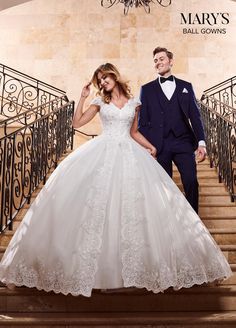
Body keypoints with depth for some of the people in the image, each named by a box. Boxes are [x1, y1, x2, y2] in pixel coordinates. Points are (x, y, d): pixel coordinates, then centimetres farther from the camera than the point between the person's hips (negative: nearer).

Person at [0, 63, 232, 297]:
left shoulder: (134, 102, 12)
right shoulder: (100, 101, 9)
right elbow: (76, 123, 4)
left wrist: (150, 146, 4)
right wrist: (82, 98, -1)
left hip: (128, 154, 1)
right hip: (103, 154, -1)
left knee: (132, 204, -2)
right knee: (97, 202, -5)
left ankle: (133, 263, 10)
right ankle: (95, 264, 5)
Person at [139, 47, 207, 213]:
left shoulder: (186, 86, 15)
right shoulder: (147, 89, 12)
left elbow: (195, 116, 8)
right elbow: (143, 120, 8)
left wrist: (201, 142, -2)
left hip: (183, 142, 1)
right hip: (159, 145, 0)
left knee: (191, 182, -7)